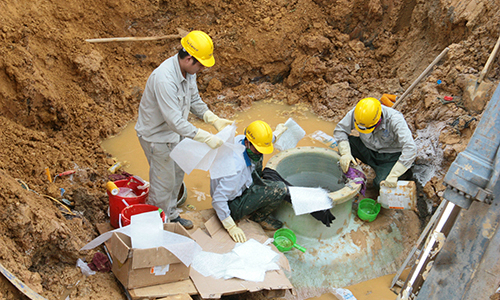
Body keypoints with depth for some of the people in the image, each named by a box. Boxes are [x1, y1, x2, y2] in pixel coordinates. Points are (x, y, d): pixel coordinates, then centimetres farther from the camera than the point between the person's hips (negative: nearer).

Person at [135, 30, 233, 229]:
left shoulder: (188, 70, -8)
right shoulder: (164, 79, -36)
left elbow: (194, 100, 5)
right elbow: (174, 121, -37)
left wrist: (214, 120, -8)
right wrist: (206, 138, -35)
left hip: (175, 131, 9)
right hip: (157, 136, -9)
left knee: (177, 175, 21)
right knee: (164, 181, 6)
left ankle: (171, 215, 43)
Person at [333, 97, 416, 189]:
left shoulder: (395, 120, -32)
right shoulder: (357, 113, -22)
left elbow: (410, 149, -37)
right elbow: (339, 129, -9)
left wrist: (393, 176, -41)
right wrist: (345, 153, -25)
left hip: (391, 155, -4)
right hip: (369, 150, 4)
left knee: (381, 183, -28)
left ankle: (404, 172, 6)